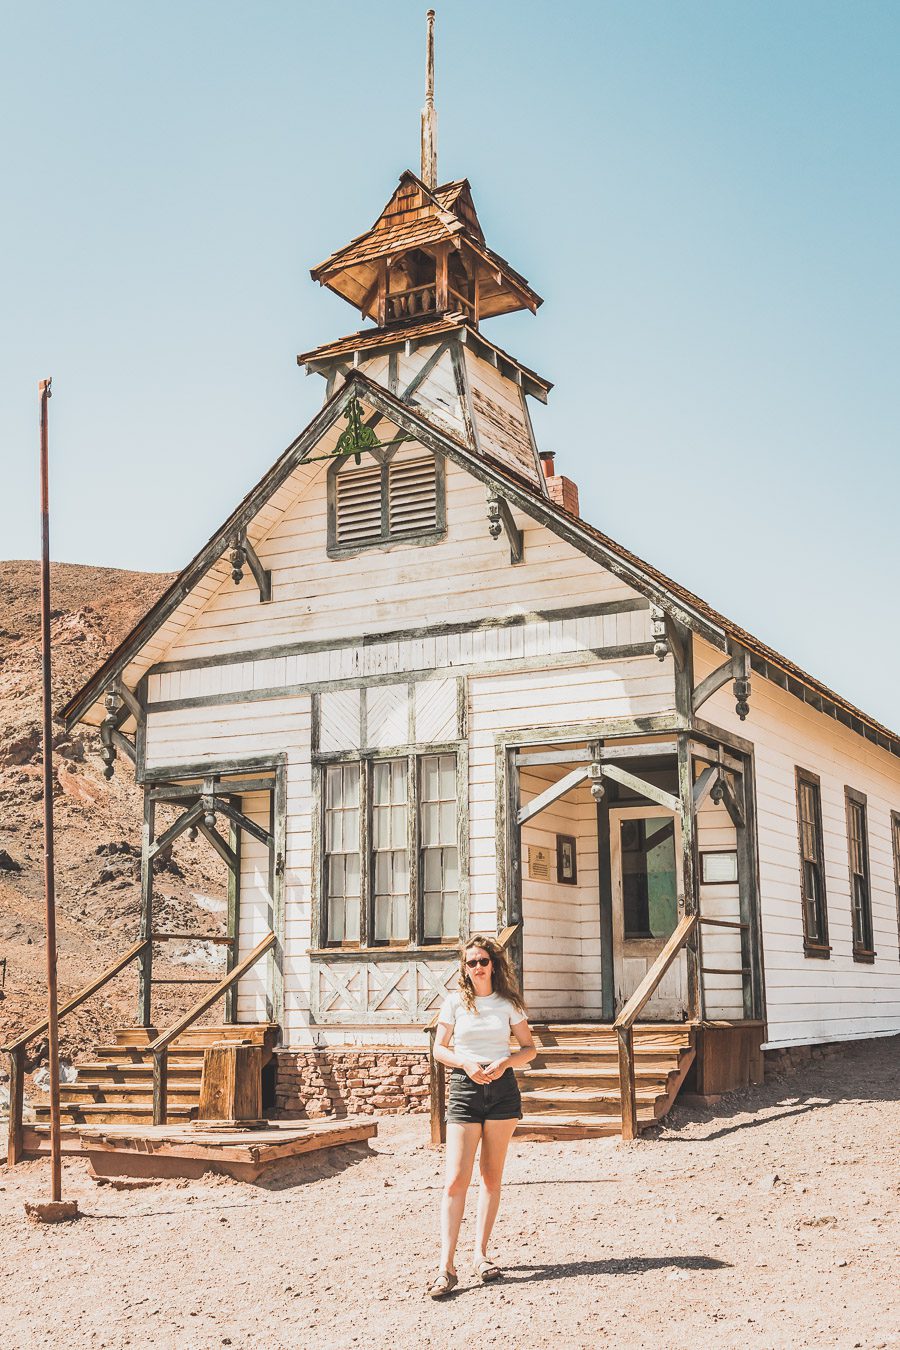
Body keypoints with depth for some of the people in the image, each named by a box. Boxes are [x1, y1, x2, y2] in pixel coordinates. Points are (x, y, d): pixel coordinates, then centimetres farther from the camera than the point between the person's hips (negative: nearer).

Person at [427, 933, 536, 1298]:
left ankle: (481, 1253, 18)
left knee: (492, 1177, 7)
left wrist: (505, 1062, -11)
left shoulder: (508, 1004, 5)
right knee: (456, 1179, -9)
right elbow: (439, 1049, 6)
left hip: (502, 1090, 1)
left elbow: (529, 1048, 8)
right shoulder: (454, 1003, 3)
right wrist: (466, 1063, -12)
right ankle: (447, 1267, -10)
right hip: (465, 1089, -1)